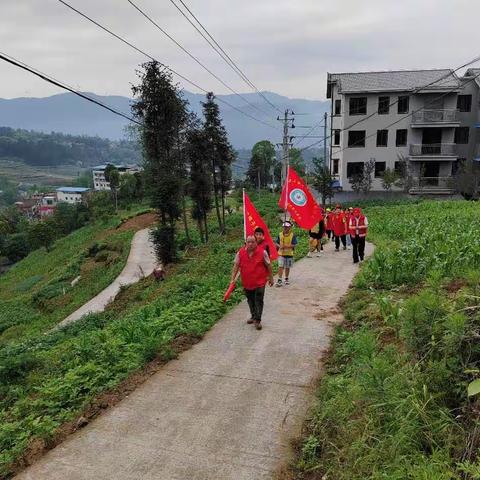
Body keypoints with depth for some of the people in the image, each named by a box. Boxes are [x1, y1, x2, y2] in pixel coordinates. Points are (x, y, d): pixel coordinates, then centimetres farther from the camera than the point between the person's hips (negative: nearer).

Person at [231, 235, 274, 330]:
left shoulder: (262, 252, -9)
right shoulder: (240, 253, -3)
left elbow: (268, 265, 0)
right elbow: (236, 265, 0)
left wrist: (271, 278, 5)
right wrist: (233, 278, -4)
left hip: (259, 282, -3)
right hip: (246, 283, 3)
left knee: (259, 301, -3)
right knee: (250, 300, 18)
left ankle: (257, 320, 4)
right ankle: (253, 316, 36)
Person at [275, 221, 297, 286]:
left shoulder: (292, 235, -6)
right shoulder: (280, 234, 2)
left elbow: (294, 245, -10)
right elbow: (276, 243, 7)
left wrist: (287, 246, -24)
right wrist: (279, 246, -14)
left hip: (289, 253, -1)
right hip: (281, 254, 1)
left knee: (287, 267, 12)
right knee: (280, 267, -8)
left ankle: (286, 279, 31)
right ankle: (279, 280, -6)